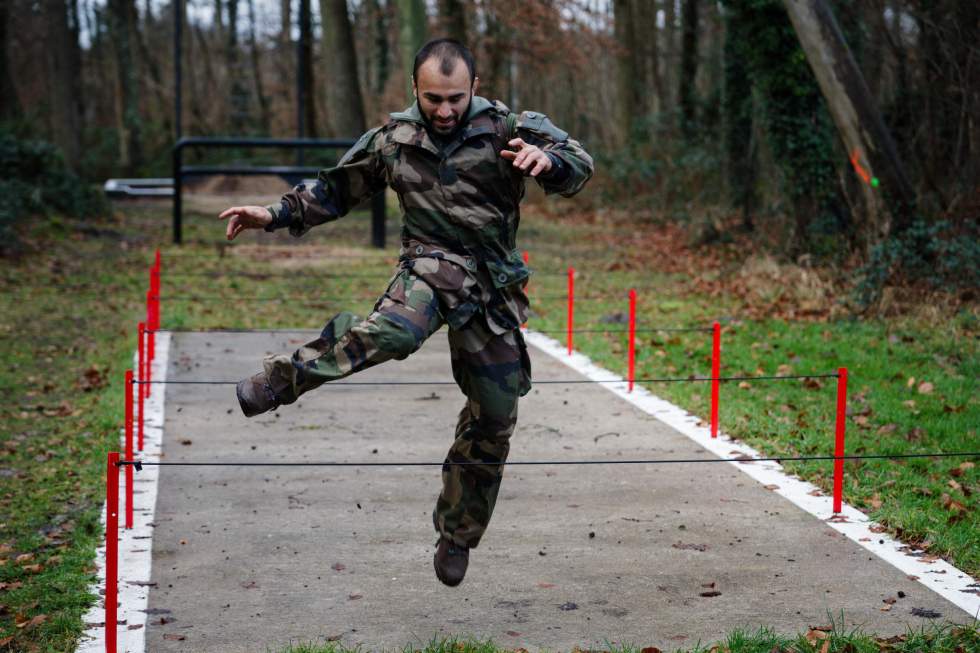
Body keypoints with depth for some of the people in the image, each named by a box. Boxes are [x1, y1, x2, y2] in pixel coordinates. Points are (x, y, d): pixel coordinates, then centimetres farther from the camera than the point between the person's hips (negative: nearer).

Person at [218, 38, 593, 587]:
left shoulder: (506, 128, -5)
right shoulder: (394, 140, 3)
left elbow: (578, 167, -15)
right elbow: (336, 189, 17)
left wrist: (548, 160, -39)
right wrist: (277, 216, 7)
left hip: (493, 287, 1)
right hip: (430, 265, -1)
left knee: (494, 419, 6)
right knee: (395, 330, -38)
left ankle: (458, 536, 24)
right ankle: (286, 378, -21)